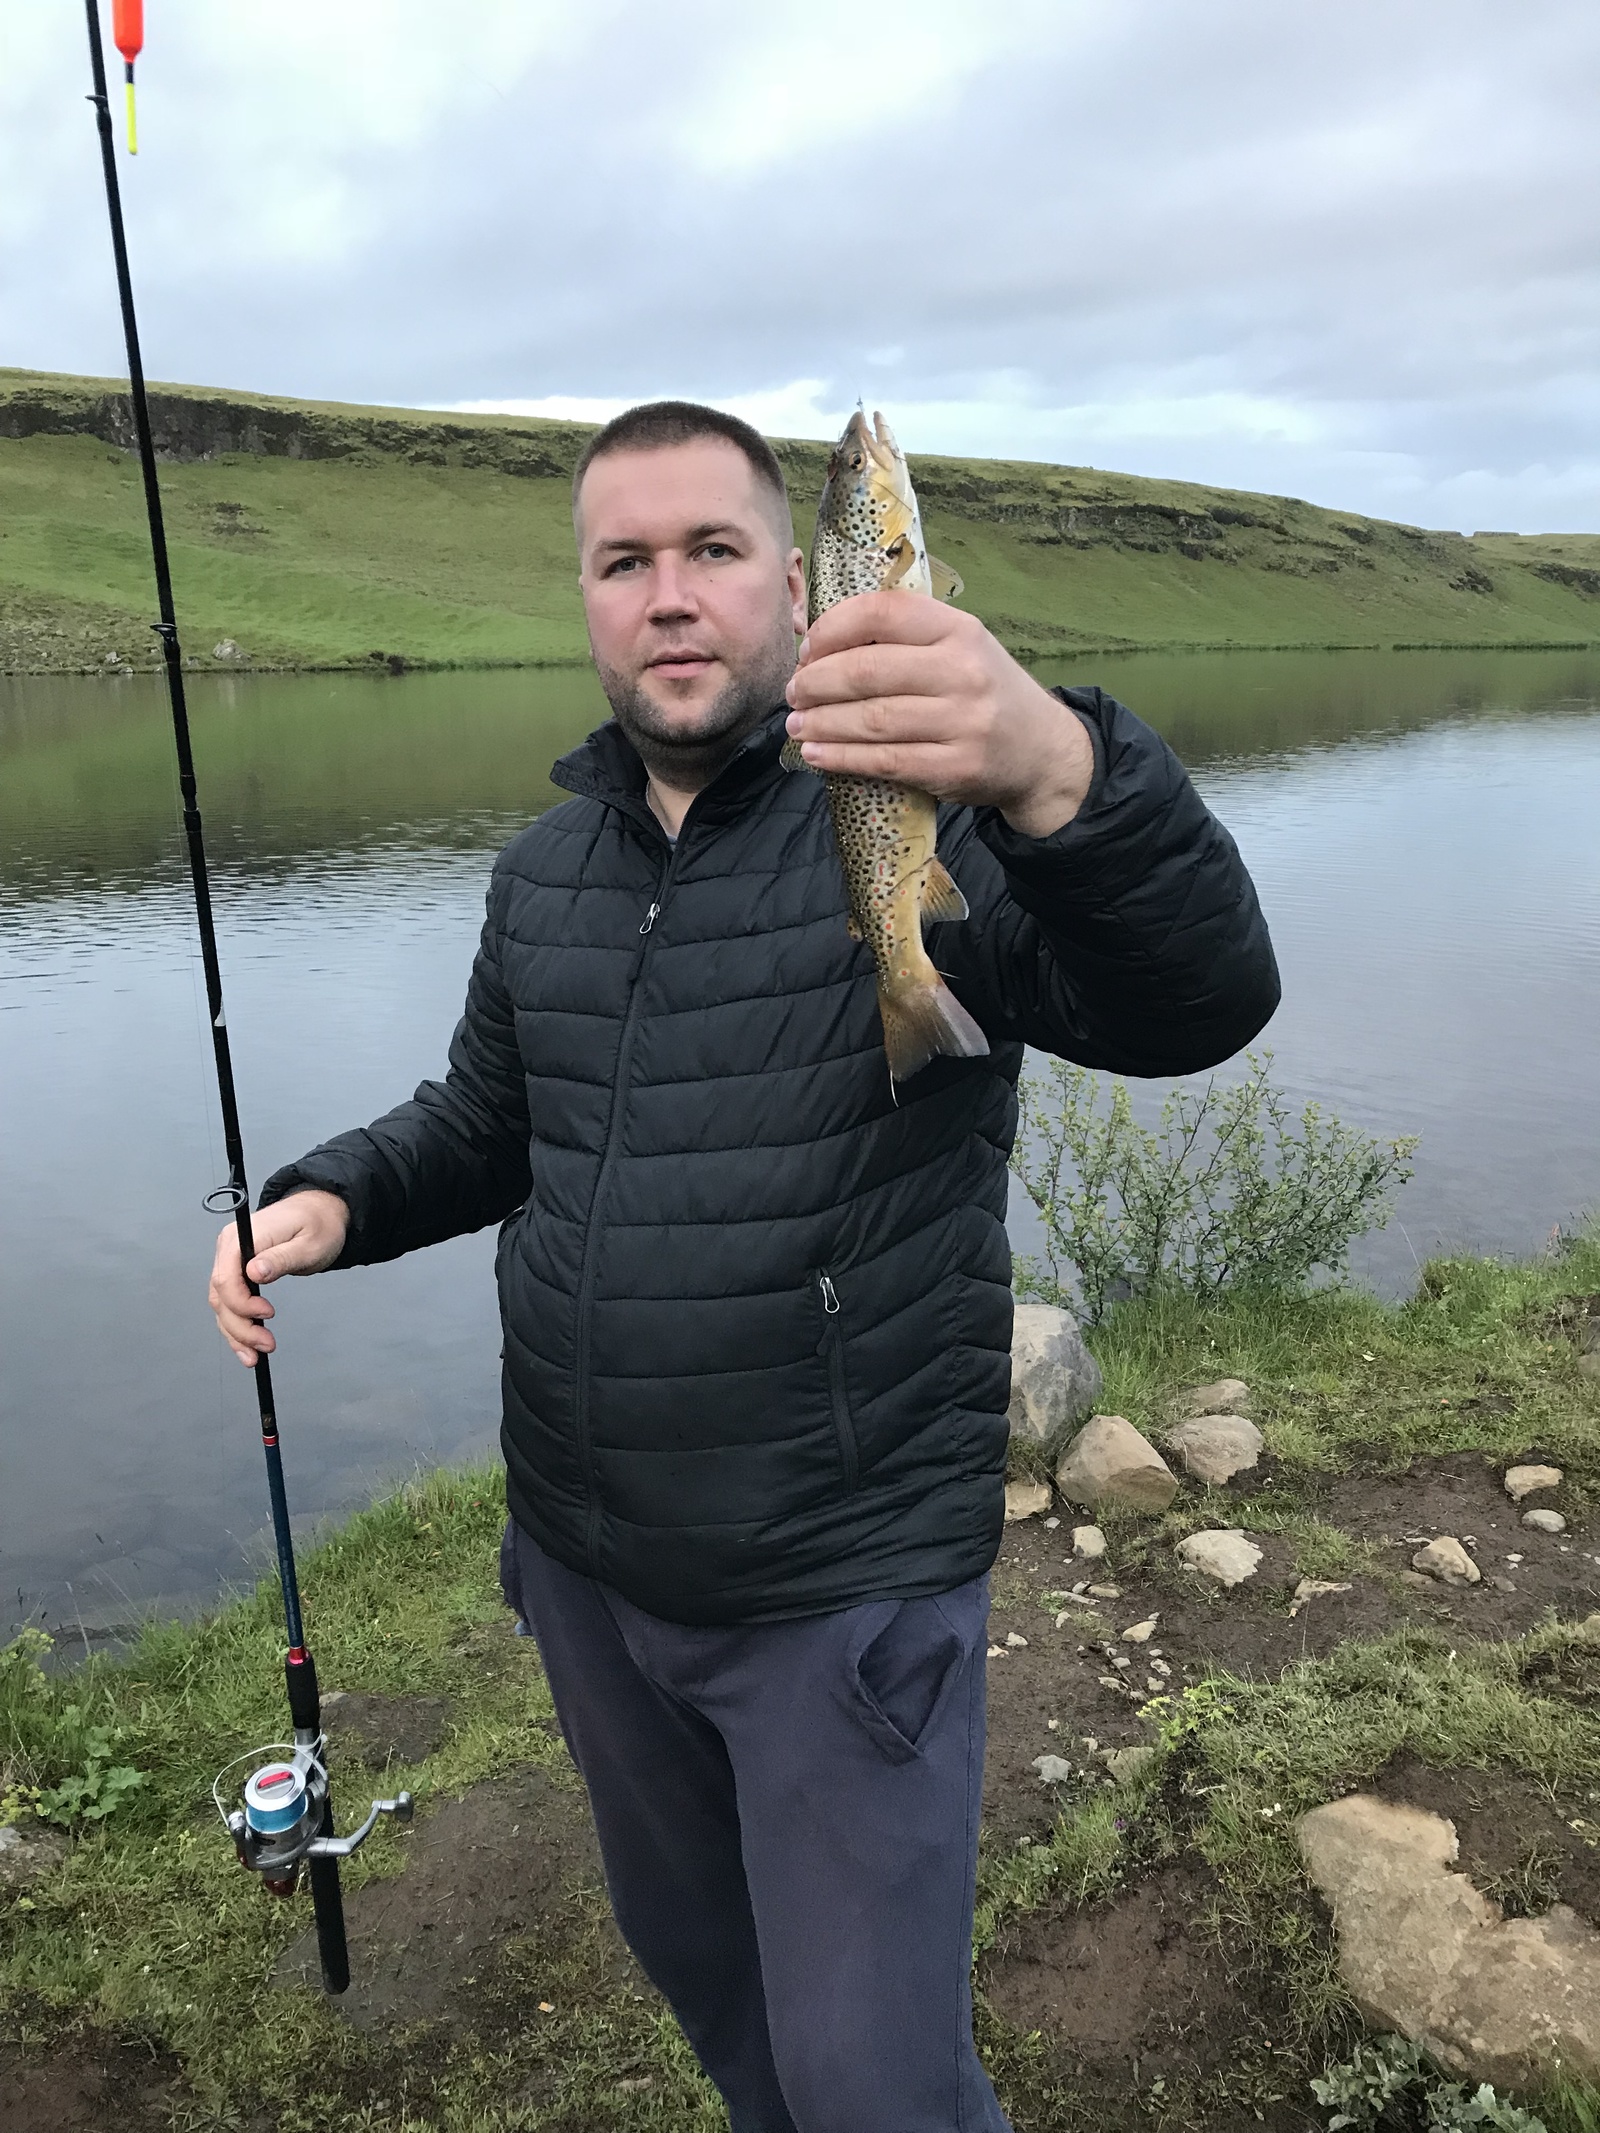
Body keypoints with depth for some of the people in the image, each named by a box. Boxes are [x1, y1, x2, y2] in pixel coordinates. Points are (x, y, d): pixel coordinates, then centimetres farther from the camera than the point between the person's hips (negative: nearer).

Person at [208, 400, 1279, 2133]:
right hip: (583, 1567, 6)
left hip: (846, 1591, -6)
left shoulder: (916, 816, -15)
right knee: (685, 1945, 28)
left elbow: (1196, 998, -32)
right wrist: (334, 1197, -4)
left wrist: (1058, 773, -52)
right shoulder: (540, 876, 4)